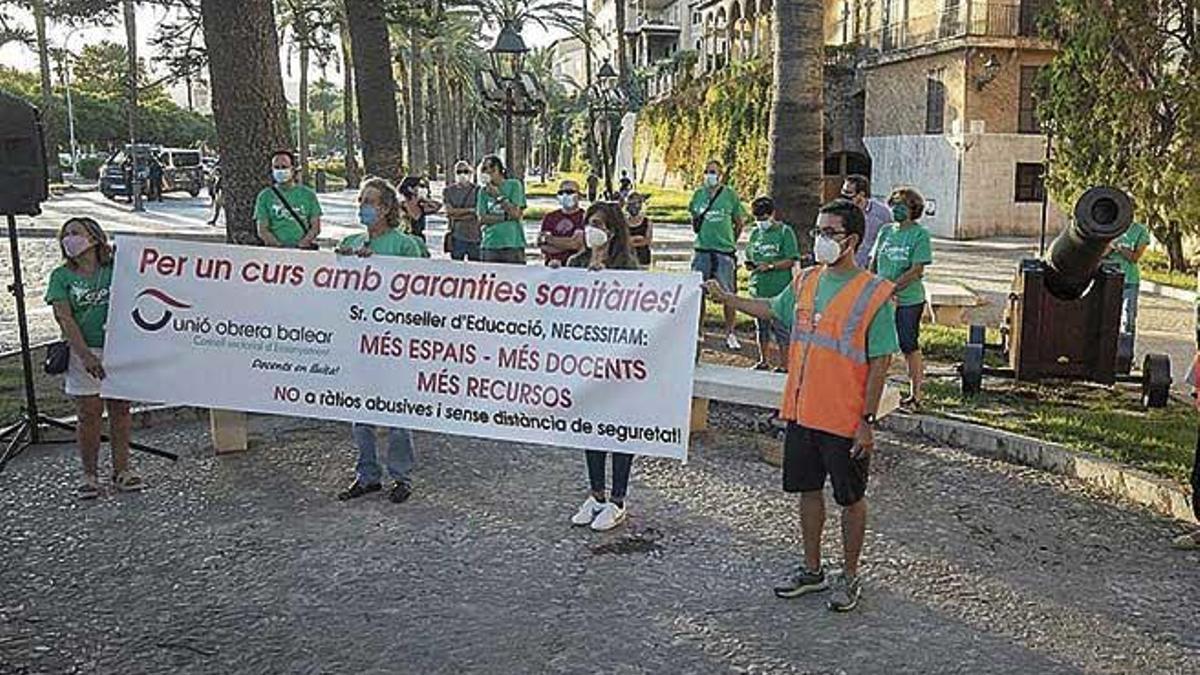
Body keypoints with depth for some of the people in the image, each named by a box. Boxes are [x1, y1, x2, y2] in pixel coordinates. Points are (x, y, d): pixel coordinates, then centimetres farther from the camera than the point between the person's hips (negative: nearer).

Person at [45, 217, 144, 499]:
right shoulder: (62, 276, 1)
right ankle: (90, 475, 13)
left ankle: (121, 470, 17)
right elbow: (64, 319, -8)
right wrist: (86, 355, -17)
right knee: (90, 413, 2)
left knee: (120, 409, 7)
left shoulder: (114, 269, 5)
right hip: (84, 353, -1)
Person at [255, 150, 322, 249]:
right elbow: (262, 230, 6)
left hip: (304, 248, 1)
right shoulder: (265, 196, 12)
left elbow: (315, 226, 7)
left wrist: (302, 244, -9)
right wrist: (279, 245, -10)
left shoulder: (308, 194, 12)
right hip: (276, 249, 0)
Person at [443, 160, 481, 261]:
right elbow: (450, 211, -2)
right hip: (457, 236, 1)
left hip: (475, 236, -1)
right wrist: (470, 210, -5)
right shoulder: (448, 190, 8)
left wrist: (458, 213, -5)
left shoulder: (477, 190, 3)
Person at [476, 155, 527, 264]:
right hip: (490, 245, 2)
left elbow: (516, 214, -6)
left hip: (513, 244, -2)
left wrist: (498, 195, -10)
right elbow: (482, 219, 1)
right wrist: (506, 217, -8)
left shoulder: (514, 185, 3)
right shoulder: (484, 190, 10)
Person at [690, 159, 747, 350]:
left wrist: (730, 241, 4)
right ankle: (698, 331, 19)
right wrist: (701, 236, 5)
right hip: (702, 250, 3)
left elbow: (739, 222, 7)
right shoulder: (698, 194, 8)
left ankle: (730, 334, 12)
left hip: (725, 252, -3)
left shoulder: (730, 194, -1)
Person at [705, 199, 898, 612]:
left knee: (850, 498, 10)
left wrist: (867, 420, -14)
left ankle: (850, 576, 27)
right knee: (808, 489, 16)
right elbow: (773, 310, 24)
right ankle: (812, 569, 33)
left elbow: (880, 362, -13)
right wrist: (726, 298, 20)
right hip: (802, 411, 6)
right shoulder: (806, 281, 4)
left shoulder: (874, 293, -13)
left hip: (845, 419, -6)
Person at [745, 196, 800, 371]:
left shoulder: (785, 231, -6)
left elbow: (791, 260, -10)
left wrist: (770, 266, -19)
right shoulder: (755, 233, 12)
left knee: (780, 327, -4)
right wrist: (750, 264, -1)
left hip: (779, 288, -6)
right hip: (759, 287, 6)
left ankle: (783, 364, 4)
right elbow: (749, 255, 20)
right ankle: (764, 361, 27)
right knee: (762, 325, 15)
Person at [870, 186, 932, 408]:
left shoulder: (920, 234, -8)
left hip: (909, 300, -5)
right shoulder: (886, 231, 9)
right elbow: (874, 262, 13)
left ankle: (916, 394, 14)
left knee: (910, 347, 2)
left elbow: (916, 271, -14)